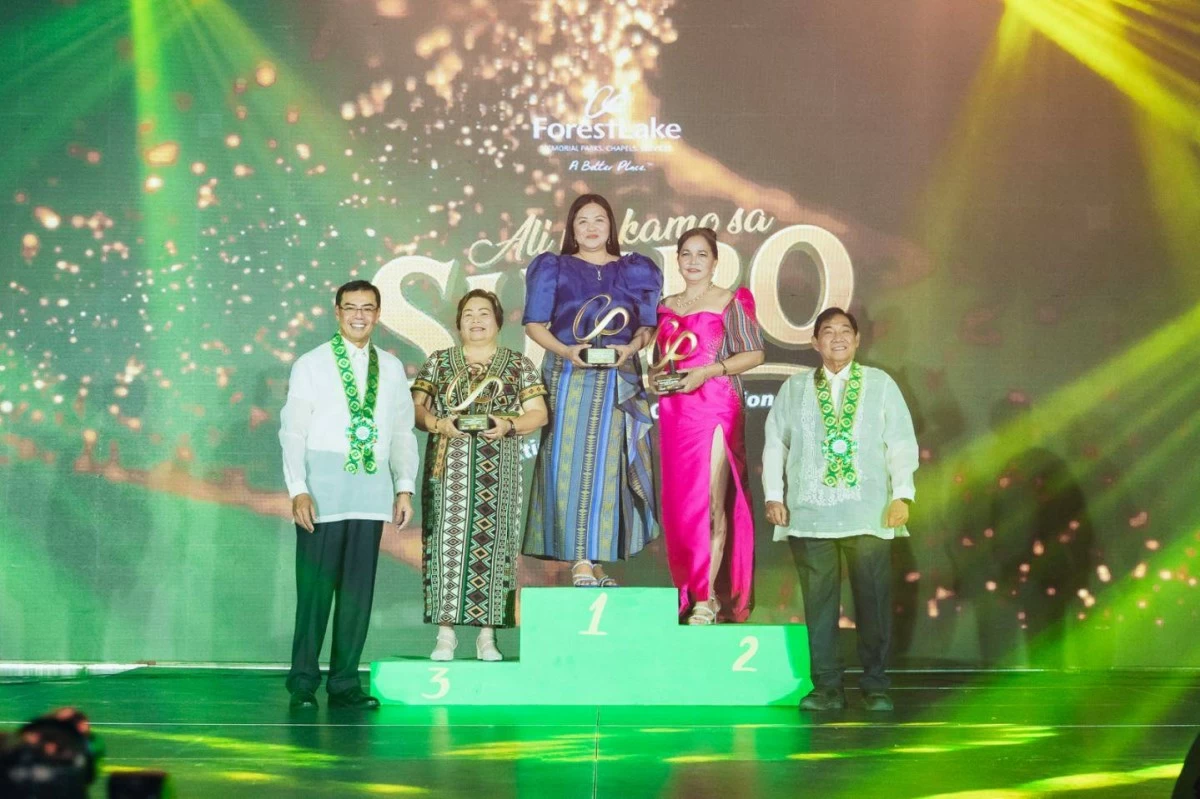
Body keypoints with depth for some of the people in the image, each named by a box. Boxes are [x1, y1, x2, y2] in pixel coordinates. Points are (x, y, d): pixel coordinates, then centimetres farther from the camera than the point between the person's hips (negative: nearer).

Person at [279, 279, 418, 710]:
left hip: (371, 493, 3)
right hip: (322, 491, -3)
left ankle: (344, 682, 12)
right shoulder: (311, 365, 4)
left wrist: (405, 487, 6)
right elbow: (292, 432, 0)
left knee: (358, 589, 4)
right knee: (315, 586, -2)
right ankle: (303, 682, 9)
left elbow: (403, 432, 14)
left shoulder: (391, 368, 14)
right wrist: (298, 490, -9)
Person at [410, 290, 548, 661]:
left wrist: (509, 425, -13)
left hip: (497, 470, 0)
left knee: (491, 542, -2)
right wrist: (438, 423, -13)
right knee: (447, 541, -5)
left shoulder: (519, 365, 10)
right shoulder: (438, 362, 13)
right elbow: (416, 407, 7)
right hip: (449, 466, 0)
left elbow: (538, 413, 5)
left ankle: (487, 635, 3)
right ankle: (445, 633, -1)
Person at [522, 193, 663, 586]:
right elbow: (534, 324, 4)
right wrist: (565, 351, -14)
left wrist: (631, 348, -11)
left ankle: (599, 560, 5)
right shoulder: (553, 268, 10)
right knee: (570, 462, -11)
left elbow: (648, 326, 10)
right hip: (568, 376, -2)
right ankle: (579, 561, -12)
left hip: (620, 378, 2)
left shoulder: (635, 271, 15)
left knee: (609, 464, -1)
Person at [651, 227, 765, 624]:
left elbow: (754, 353, -4)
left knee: (712, 502, -8)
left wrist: (706, 371, -13)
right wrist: (654, 374, 5)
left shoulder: (731, 301, 2)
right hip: (673, 411, 5)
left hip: (715, 408, -5)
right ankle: (687, 595, 11)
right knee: (678, 501, 4)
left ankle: (708, 598, -4)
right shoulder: (666, 306, 18)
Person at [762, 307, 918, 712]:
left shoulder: (880, 384, 8)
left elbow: (902, 443, 5)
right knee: (819, 602, 1)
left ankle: (875, 686, 11)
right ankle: (827, 686, 9)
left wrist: (901, 495, -4)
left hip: (868, 513, -1)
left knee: (874, 599, 0)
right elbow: (775, 443, 11)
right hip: (809, 513, 1)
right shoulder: (794, 388, 12)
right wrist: (774, 495, 3)